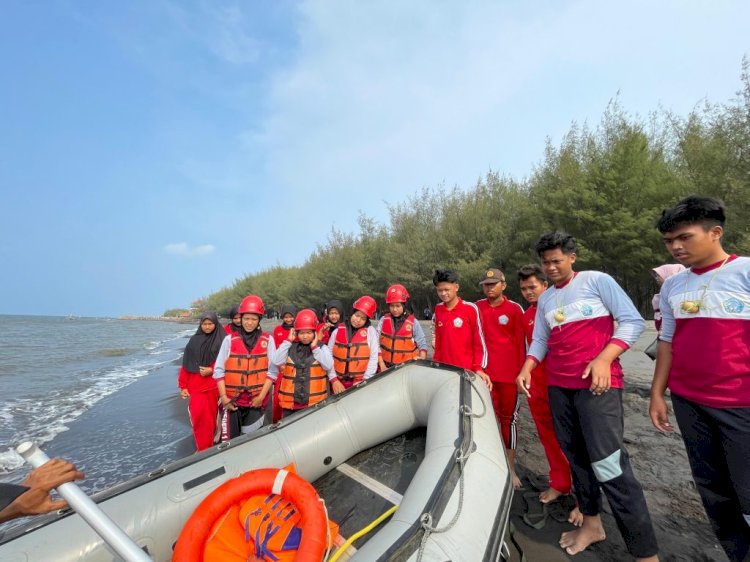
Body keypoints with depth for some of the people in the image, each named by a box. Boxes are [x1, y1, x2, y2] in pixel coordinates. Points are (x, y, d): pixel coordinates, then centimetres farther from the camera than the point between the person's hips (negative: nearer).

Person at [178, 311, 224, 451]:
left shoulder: (222, 340, -2)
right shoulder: (194, 340, 6)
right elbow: (186, 364, 7)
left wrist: (212, 370, -15)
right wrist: (183, 386, 4)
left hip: (214, 385, -2)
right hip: (196, 385, 2)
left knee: (211, 417, 7)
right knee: (198, 416, -4)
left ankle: (209, 448, 25)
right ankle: (202, 449, 11)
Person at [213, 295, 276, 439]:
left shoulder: (267, 340, -3)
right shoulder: (230, 339, -1)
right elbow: (218, 370, 1)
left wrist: (262, 396, -8)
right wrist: (223, 397, -4)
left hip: (256, 400, 0)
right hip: (232, 400, 1)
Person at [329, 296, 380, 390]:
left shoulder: (370, 331, -4)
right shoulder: (337, 331, 1)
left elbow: (373, 358, -5)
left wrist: (365, 380, -10)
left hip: (361, 383, -2)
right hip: (340, 383, 2)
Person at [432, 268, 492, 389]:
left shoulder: (470, 309, -10)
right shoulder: (438, 309, 5)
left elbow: (480, 341, -6)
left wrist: (479, 368, -11)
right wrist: (435, 363, 12)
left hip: (467, 370, -4)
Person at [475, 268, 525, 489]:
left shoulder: (515, 309, -5)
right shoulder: (478, 307, 3)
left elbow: (521, 342, -2)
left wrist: (522, 372, -3)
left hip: (509, 373, -2)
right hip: (485, 372, 2)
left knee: (509, 419, 10)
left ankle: (511, 467, 24)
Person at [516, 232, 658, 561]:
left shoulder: (597, 280, -1)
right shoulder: (544, 299, 14)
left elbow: (632, 321, -5)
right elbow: (539, 341, 16)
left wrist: (604, 359, -17)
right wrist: (526, 369, 0)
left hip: (597, 384, -5)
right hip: (558, 386, 6)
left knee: (608, 465, -9)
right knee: (576, 457, 13)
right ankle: (591, 524, 28)